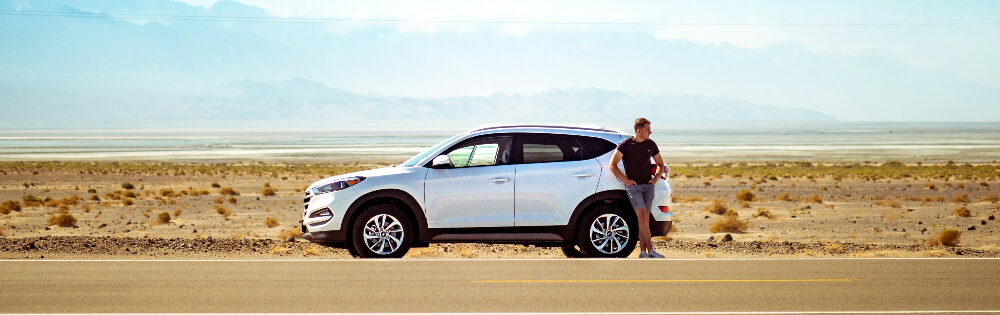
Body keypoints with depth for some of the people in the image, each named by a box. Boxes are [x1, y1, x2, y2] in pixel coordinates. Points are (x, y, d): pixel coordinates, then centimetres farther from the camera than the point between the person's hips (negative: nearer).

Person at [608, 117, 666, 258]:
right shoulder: (625, 145, -5)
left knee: (645, 218, 1)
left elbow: (660, 165, 21)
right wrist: (625, 180, -7)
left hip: (648, 185, 4)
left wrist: (655, 178, 4)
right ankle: (651, 250, -17)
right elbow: (612, 165, -2)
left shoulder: (651, 145, 8)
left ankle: (643, 251, 4)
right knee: (642, 215, -15)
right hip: (633, 185, -4)